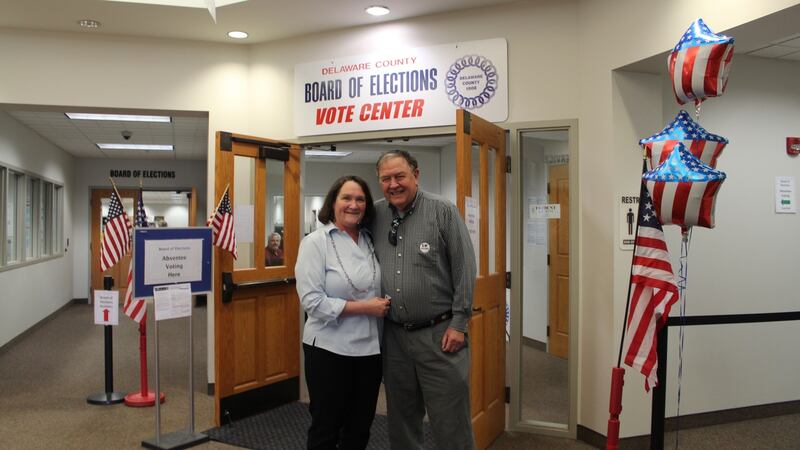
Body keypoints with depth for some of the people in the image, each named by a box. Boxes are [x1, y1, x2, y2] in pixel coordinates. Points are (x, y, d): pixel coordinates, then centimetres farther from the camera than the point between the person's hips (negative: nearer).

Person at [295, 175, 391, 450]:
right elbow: (312, 301, -18)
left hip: (370, 347, 5)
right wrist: (364, 307, -18)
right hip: (329, 349, -5)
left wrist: (384, 305, -2)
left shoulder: (370, 241, 7)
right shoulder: (315, 242, -10)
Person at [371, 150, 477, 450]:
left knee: (450, 425, 3)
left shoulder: (442, 211, -7)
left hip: (439, 333, -4)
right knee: (401, 420, 18)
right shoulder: (375, 215, 4)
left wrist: (459, 323, -10)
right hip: (394, 335, 4)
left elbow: (464, 268, -8)